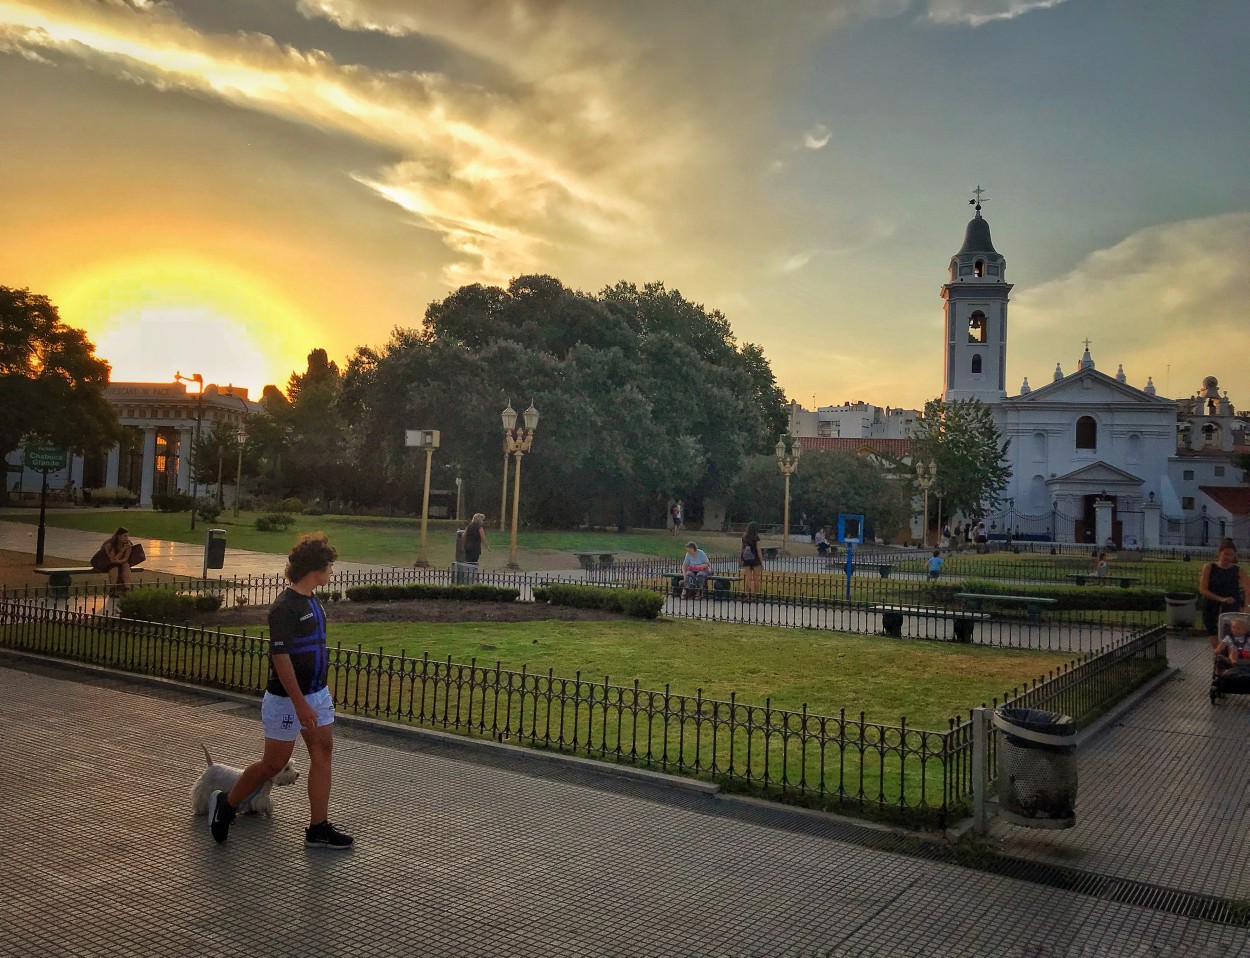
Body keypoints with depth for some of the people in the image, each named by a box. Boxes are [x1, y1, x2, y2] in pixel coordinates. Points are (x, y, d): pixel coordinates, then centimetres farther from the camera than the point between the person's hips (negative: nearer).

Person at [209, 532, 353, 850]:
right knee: (274, 763, 3)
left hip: (317, 694, 9)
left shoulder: (311, 602, 8)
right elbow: (281, 657, -24)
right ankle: (225, 804, 26)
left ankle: (318, 829, 11)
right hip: (287, 700, -9)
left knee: (323, 754, 6)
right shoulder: (285, 608, -21)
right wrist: (300, 704, -26)